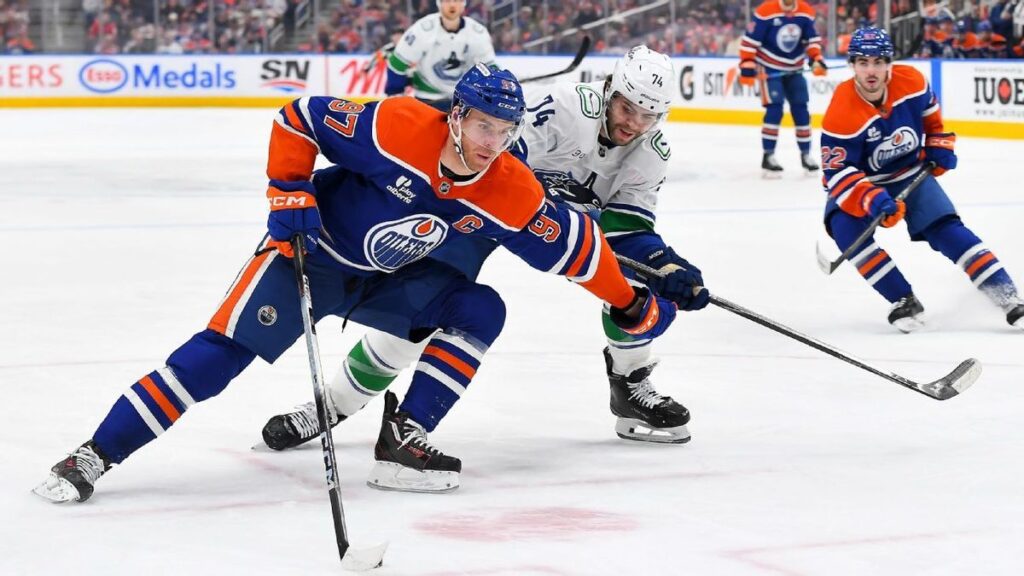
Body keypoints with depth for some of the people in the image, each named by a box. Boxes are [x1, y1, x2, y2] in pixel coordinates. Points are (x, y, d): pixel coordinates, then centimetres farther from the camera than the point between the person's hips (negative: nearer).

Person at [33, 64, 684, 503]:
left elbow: (570, 242, -3)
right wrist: (291, 193, -20)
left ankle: (405, 433, -8)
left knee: (480, 310, -11)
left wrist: (630, 300, 1)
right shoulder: (398, 127, -27)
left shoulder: (511, 193, -14)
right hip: (311, 250, -5)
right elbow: (299, 118, -17)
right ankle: (95, 456, -17)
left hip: (389, 279, 5)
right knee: (221, 352, -19)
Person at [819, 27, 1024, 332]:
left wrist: (940, 146, 0)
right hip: (861, 182, -2)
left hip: (911, 173, 2)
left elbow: (930, 113, 8)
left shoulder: (911, 82, -17)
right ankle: (905, 302, -18)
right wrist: (872, 201, -41)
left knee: (947, 230, -11)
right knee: (846, 229, -28)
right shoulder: (841, 114, -29)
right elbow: (837, 173, -28)